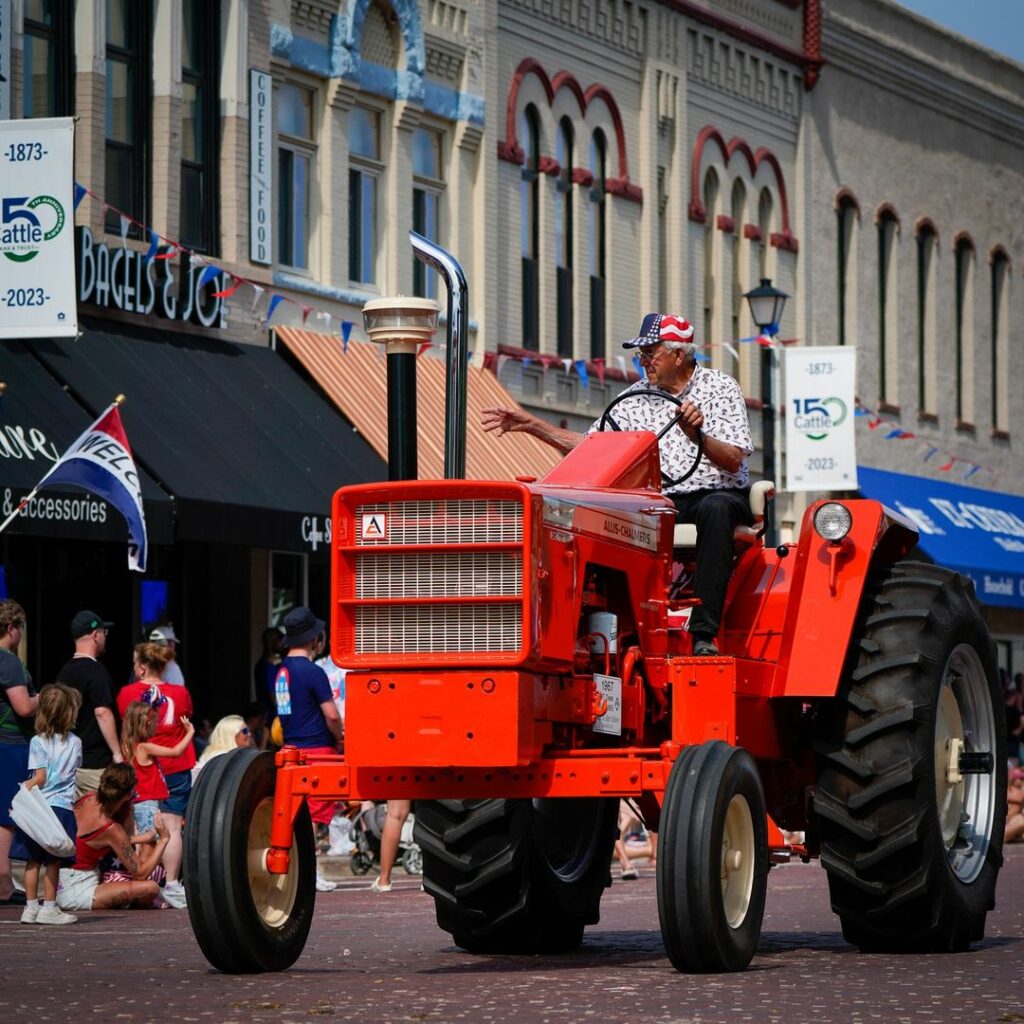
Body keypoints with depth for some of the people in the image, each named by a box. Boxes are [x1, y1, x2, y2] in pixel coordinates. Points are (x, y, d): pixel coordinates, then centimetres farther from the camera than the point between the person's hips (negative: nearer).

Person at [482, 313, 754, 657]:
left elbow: (733, 460, -11)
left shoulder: (720, 387, 0)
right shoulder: (636, 398, 12)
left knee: (715, 508, -40)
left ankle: (704, 633, -43)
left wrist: (696, 435, -29)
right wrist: (531, 424, 6)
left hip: (721, 493, -3)